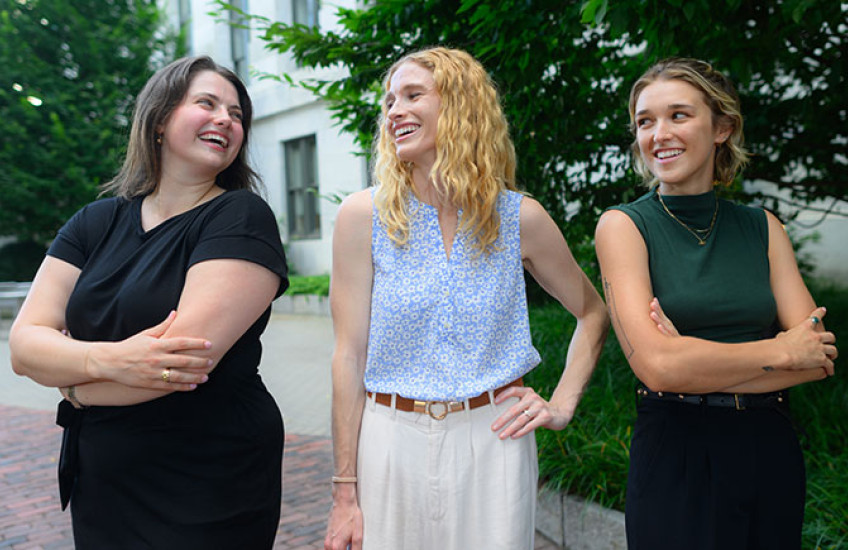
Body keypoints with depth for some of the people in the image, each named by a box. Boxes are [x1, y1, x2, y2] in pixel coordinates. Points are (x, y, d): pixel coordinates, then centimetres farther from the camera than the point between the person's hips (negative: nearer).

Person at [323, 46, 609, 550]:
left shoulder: (521, 218, -2)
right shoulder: (364, 216, -5)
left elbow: (594, 315, 12)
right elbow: (350, 356, -6)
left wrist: (563, 406, 2)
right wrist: (345, 492, -6)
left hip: (493, 440, 1)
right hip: (390, 441, 0)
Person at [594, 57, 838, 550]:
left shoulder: (763, 227, 5)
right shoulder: (624, 226, -7)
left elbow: (820, 355, -3)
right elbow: (655, 363, -18)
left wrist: (700, 363, -16)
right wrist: (782, 350, -10)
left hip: (771, 451, 4)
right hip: (675, 454, -4)